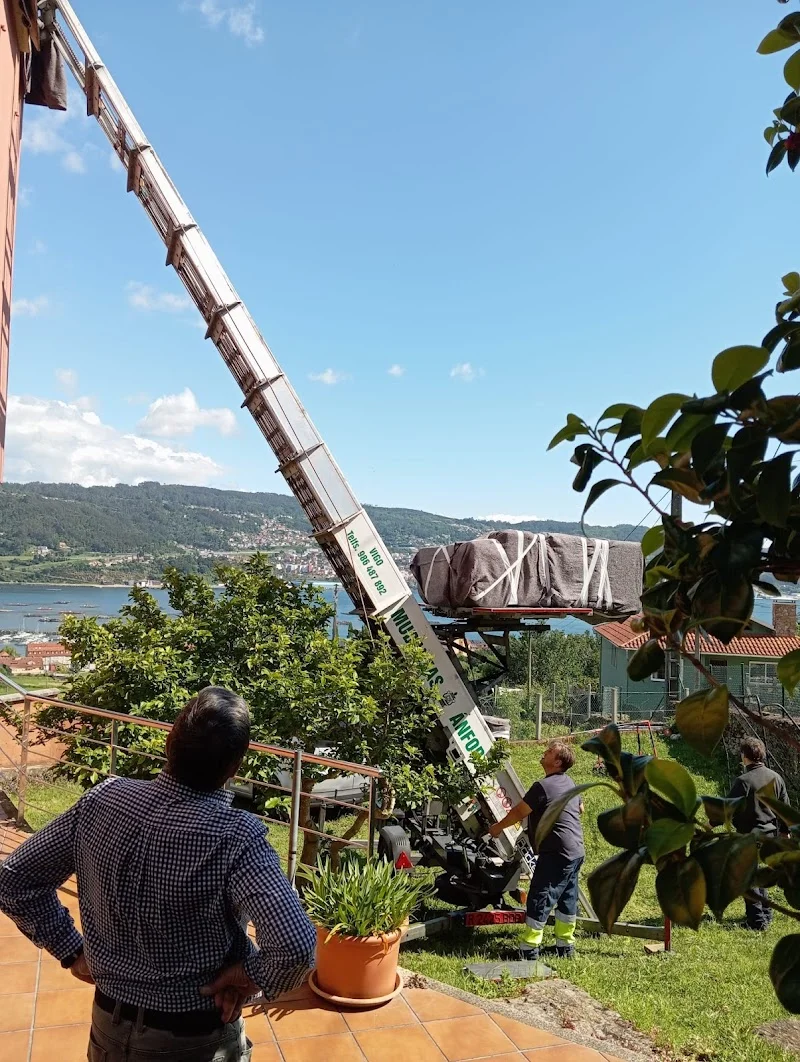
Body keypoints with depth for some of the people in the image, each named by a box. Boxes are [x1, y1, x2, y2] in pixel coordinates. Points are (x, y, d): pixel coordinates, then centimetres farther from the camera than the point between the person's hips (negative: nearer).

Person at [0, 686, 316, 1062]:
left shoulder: (101, 800, -17)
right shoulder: (234, 837, -30)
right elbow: (295, 945, -39)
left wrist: (71, 950, 2)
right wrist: (253, 976, -19)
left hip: (111, 1022, 4)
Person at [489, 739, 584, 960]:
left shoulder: (543, 787, -18)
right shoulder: (569, 783, 10)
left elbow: (518, 812, -11)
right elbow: (580, 808, 29)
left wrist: (498, 827, 4)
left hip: (556, 853, -9)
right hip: (576, 851, 9)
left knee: (539, 900, -3)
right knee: (567, 899, 17)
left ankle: (529, 950, 2)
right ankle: (566, 947, 27)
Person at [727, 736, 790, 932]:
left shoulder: (743, 781, -19)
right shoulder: (776, 778, 1)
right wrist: (785, 831, 21)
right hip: (770, 834, 7)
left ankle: (757, 920, 5)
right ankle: (765, 914, 28)